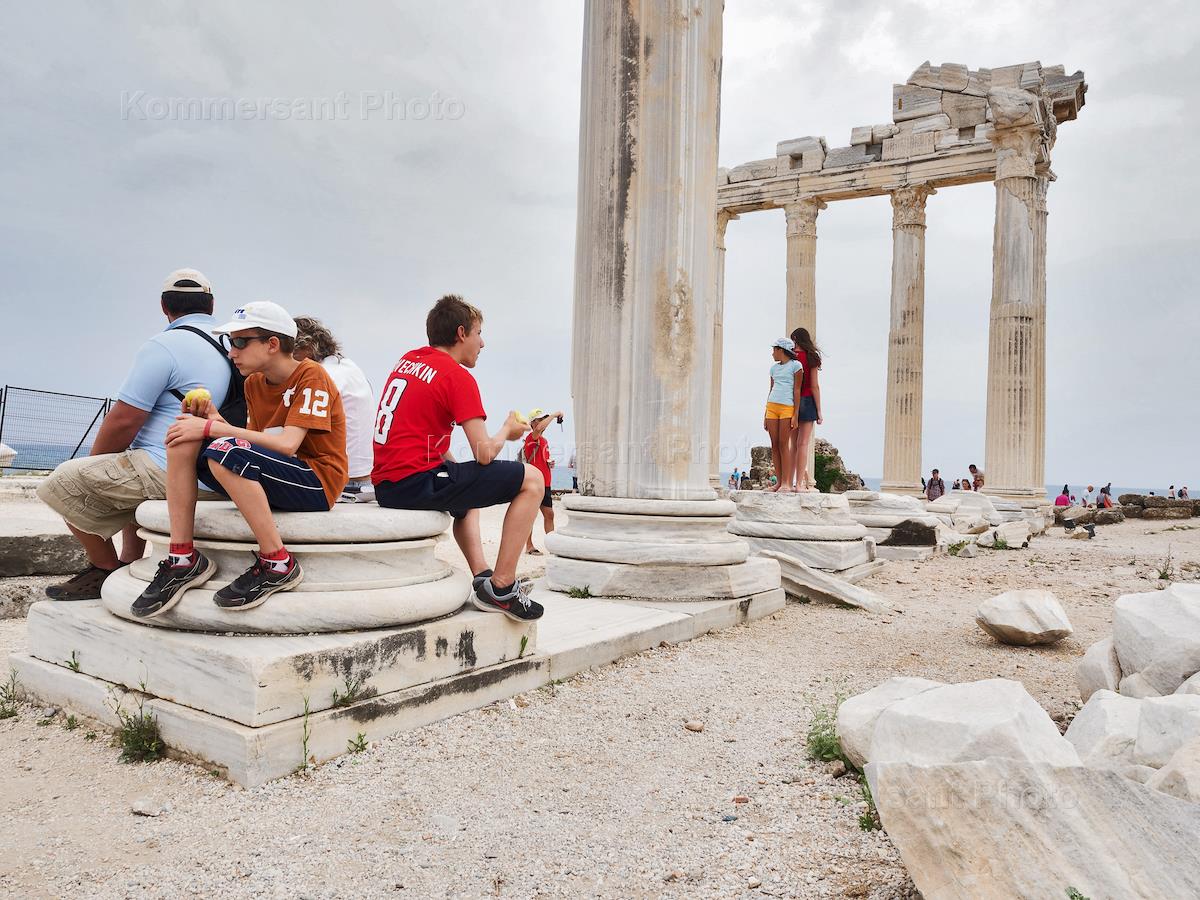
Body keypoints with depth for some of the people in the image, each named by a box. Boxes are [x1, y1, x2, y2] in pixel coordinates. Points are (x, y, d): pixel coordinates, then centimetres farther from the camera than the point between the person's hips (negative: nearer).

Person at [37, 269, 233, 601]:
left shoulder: (164, 346, -12)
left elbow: (122, 422, -13)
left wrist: (94, 462, 8)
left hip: (169, 472, -8)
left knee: (61, 483, 7)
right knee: (132, 480, 34)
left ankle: (106, 571, 14)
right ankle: (129, 564, 26)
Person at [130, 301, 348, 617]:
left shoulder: (311, 376, -11)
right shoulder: (253, 383, 12)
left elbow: (287, 444, -24)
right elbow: (253, 444, 8)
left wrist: (212, 429, -21)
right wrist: (215, 420, -7)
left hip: (318, 484, -8)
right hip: (271, 481, 8)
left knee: (225, 452, -31)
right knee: (184, 440, -6)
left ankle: (277, 564, -22)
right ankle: (183, 559, -8)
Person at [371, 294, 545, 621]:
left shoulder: (408, 360, 17)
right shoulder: (458, 376, -8)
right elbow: (484, 453, -13)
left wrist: (451, 467, 22)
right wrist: (507, 431, 8)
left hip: (385, 485, 9)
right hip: (416, 482, -9)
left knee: (466, 496, 38)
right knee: (531, 480, -5)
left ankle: (481, 575, 23)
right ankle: (502, 587, -3)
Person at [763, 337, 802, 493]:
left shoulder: (795, 365, 0)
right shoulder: (774, 368, 18)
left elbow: (797, 391, -4)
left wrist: (795, 415, -10)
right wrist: (765, 415, 17)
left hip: (787, 408, -6)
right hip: (772, 407, 6)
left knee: (783, 445, -7)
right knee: (774, 445, 2)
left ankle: (786, 482, -4)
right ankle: (779, 482, 6)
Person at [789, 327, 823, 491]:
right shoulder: (811, 358, -2)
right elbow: (814, 386, -5)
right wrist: (819, 411, -1)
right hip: (807, 401, -2)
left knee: (794, 444, 9)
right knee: (803, 444, -2)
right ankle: (800, 483, -3)